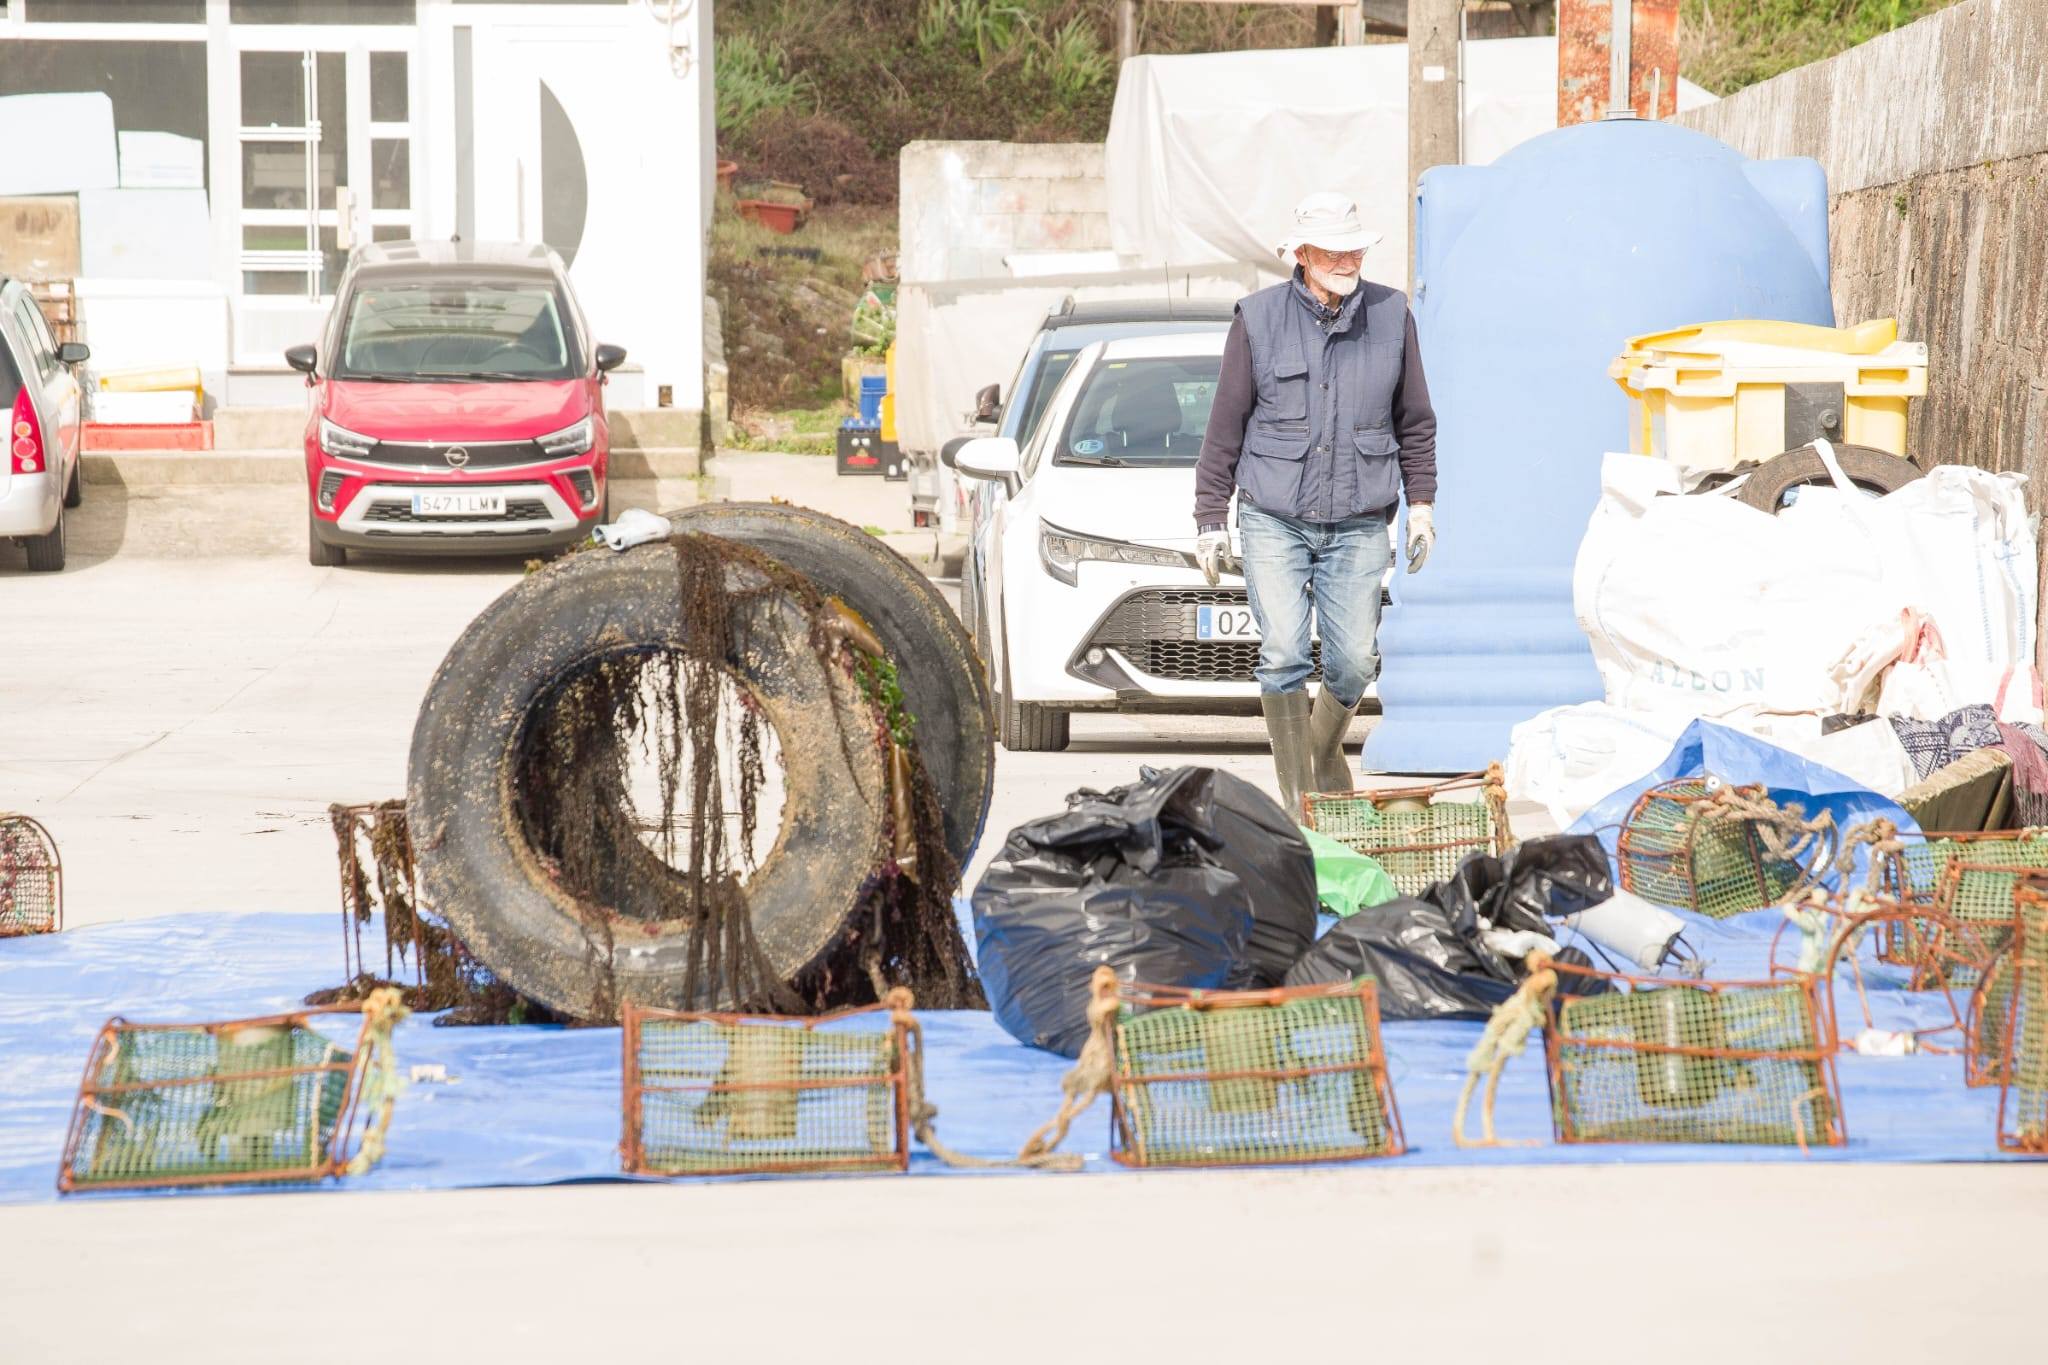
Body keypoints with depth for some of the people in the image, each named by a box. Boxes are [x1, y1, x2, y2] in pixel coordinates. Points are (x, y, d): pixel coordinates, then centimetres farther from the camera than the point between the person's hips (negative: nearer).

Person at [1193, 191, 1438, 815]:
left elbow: (1415, 420, 14)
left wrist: (1421, 502, 11)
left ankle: (1326, 752, 30)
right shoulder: (1259, 319, -2)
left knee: (1354, 662, 0)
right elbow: (1225, 426, 4)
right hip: (1273, 521, -2)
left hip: (1359, 525, 2)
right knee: (1283, 656, -11)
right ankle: (1296, 798, -3)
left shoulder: (1392, 315, 3)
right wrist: (1210, 518, 3)